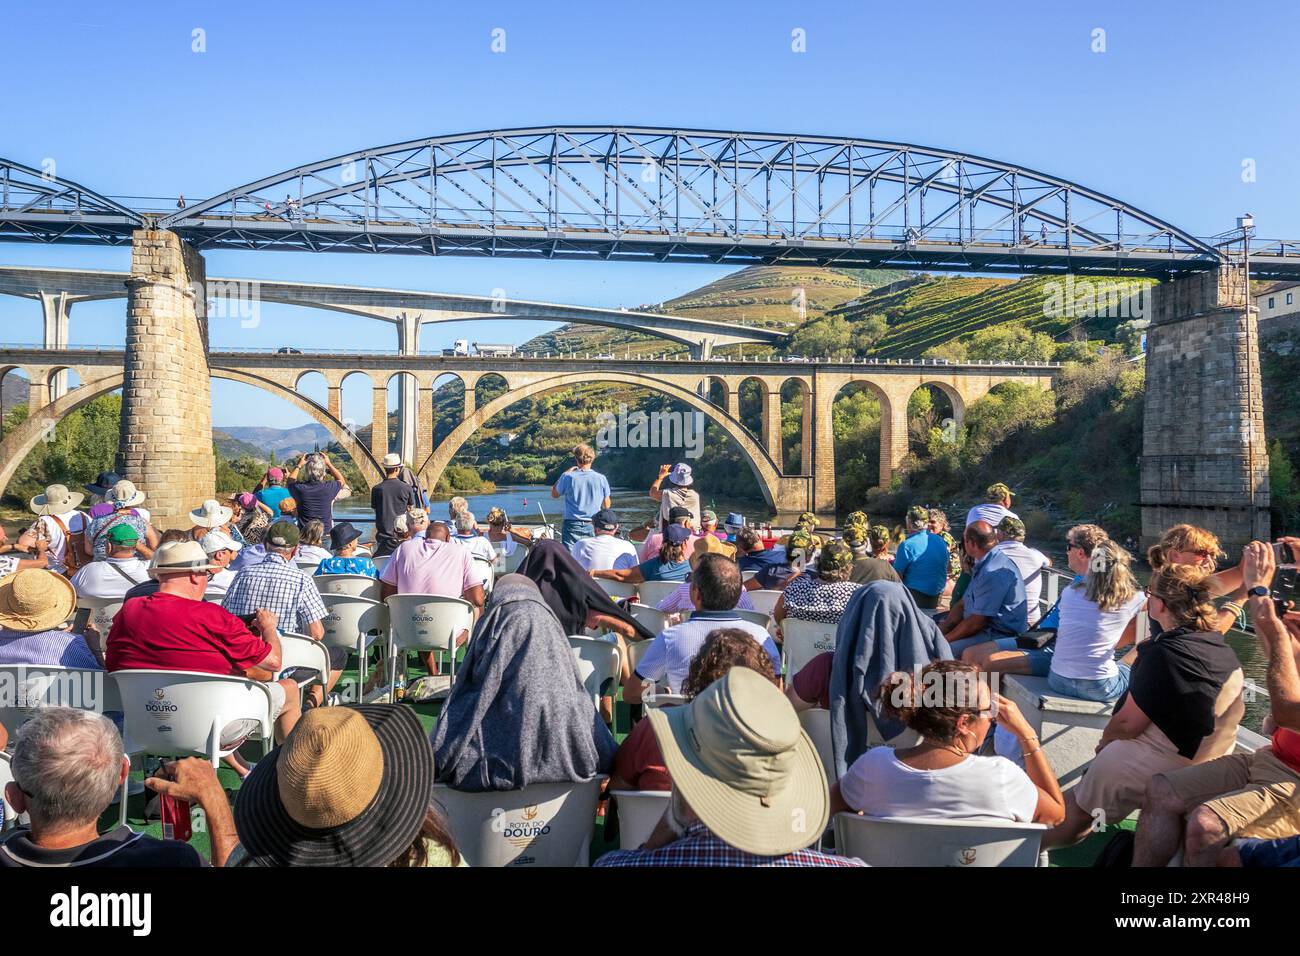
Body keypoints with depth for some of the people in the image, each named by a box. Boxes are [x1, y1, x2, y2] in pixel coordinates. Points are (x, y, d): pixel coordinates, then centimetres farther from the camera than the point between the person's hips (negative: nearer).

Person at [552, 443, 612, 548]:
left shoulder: (568, 477, -7)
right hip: (592, 527, 1)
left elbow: (554, 494, 12)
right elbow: (607, 505, 9)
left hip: (572, 526, -1)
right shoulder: (601, 479, -2)